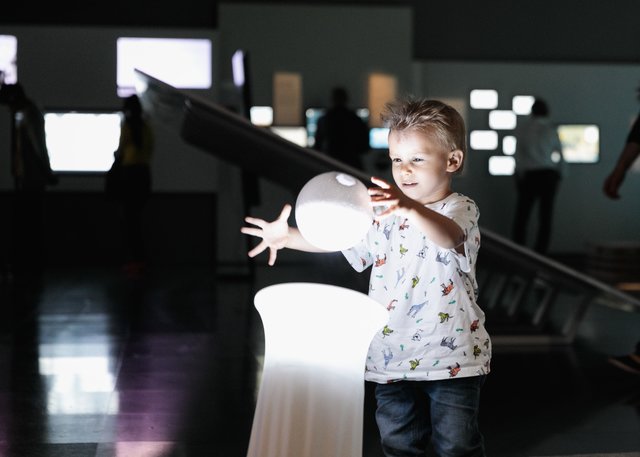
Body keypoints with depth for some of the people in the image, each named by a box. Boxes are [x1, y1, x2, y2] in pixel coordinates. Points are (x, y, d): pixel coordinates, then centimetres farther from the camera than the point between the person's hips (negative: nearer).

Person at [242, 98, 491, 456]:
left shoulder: (460, 210, -11)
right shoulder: (383, 213, 9)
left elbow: (448, 236, -34)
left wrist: (410, 208, -54)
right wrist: (288, 236, -6)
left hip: (451, 357, -5)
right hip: (393, 356, 6)